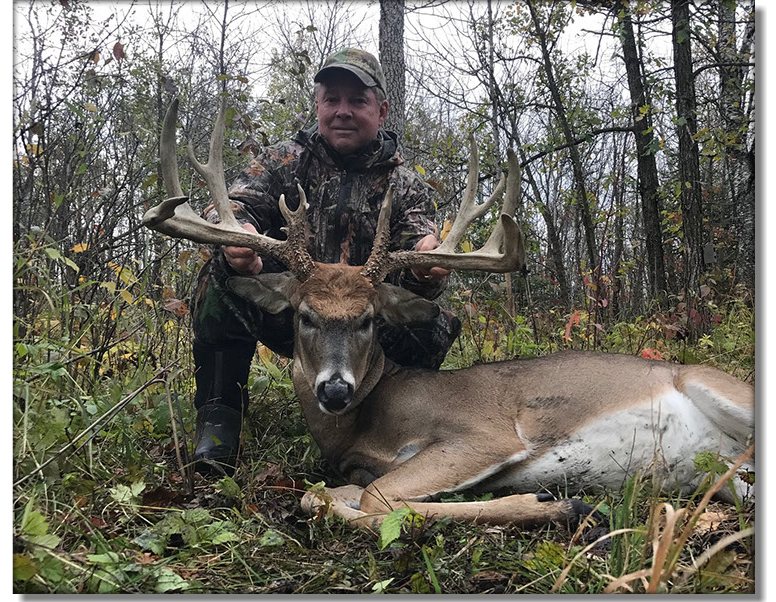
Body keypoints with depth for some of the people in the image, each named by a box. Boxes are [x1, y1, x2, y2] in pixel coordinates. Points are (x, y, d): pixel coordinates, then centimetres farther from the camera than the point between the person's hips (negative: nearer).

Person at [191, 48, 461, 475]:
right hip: (284, 315, 0)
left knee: (432, 326, -28)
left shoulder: (406, 187, 4)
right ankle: (218, 421, -20)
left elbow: (418, 277, -10)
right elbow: (231, 206, -12)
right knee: (225, 274, -27)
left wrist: (426, 268, -38)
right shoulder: (284, 162, 6)